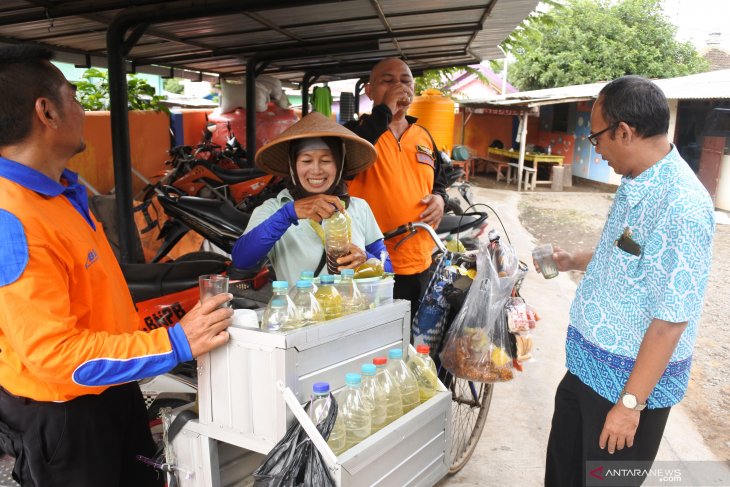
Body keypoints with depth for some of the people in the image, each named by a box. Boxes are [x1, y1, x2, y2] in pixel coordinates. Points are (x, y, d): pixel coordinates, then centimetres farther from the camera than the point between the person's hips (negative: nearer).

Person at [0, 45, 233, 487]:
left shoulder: (62, 190, 4)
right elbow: (53, 353, -29)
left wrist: (135, 327, 17)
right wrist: (175, 344, -30)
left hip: (112, 391, 9)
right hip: (60, 418, -9)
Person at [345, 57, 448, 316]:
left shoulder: (424, 137, 15)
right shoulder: (359, 129, -3)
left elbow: (438, 182, 27)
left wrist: (439, 198, 3)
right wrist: (384, 111, -22)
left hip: (420, 265, 6)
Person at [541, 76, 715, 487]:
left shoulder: (682, 205, -28)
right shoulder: (634, 186, 1)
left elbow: (670, 321, -26)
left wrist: (630, 404, -21)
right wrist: (574, 262, 22)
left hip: (631, 378, -8)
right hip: (589, 365, 8)